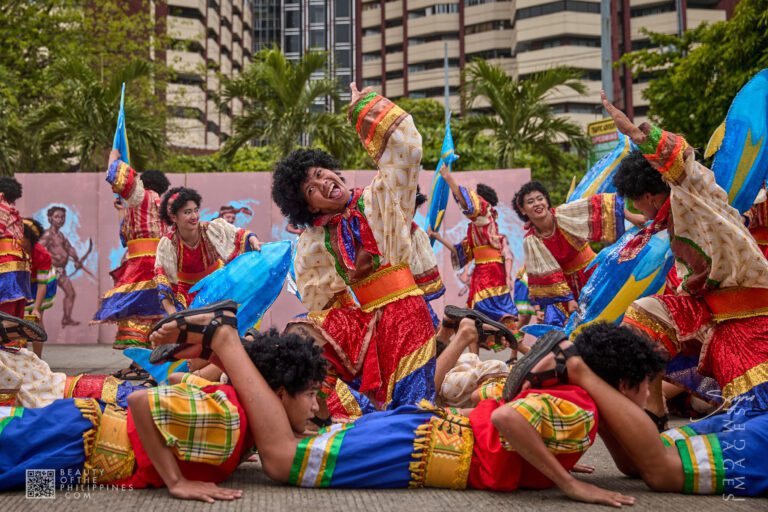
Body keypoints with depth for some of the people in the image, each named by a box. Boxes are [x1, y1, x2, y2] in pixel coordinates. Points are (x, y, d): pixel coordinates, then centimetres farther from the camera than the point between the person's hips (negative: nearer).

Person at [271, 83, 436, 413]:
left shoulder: (377, 200, 4)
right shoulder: (312, 243, 8)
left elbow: (406, 149, -4)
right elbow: (313, 297, 8)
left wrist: (364, 109, -3)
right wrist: (348, 277, -5)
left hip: (402, 314, -2)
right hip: (356, 320, 3)